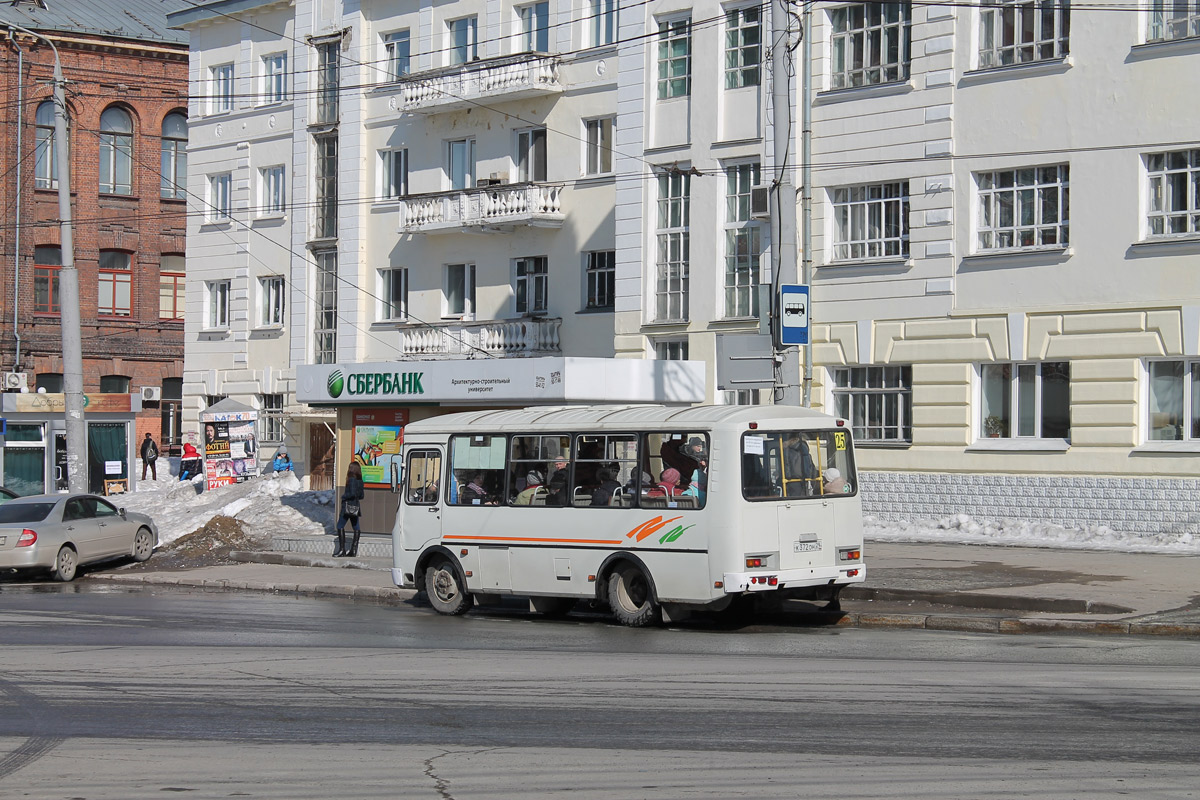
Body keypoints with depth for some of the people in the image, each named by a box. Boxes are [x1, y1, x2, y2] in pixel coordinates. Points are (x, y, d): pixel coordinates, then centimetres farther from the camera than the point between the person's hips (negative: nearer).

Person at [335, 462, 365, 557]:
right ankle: (354, 550, 7)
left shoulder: (351, 480, -14)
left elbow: (352, 493, -21)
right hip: (356, 506, 9)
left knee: (340, 526, -4)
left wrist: (344, 496, -7)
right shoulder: (360, 481, 10)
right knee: (355, 527, 6)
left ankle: (342, 549, -10)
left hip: (348, 506, -9)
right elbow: (362, 495, 14)